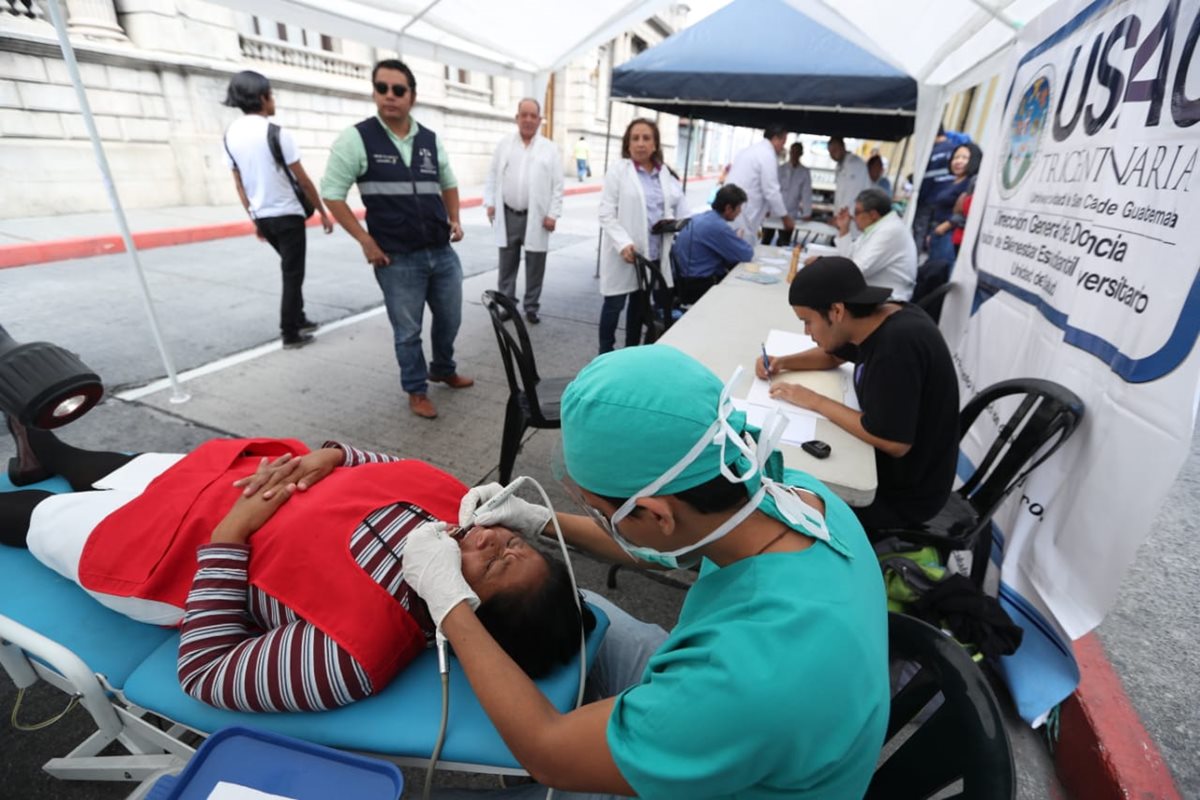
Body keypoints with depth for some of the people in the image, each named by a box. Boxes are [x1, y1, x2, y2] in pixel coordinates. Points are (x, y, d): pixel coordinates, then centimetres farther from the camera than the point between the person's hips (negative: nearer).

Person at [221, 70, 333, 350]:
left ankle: (298, 320, 28)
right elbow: (303, 180, -12)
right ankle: (290, 334, 6)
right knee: (292, 274, 1)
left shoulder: (230, 134, 6)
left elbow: (239, 184, 9)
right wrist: (323, 212, -1)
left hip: (262, 217, 6)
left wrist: (254, 218, 17)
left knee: (290, 270, 22)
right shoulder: (277, 133, -14)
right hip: (287, 214, -6)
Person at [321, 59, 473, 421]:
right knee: (408, 331, 6)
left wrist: (454, 220, 8)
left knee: (450, 319, 17)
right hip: (397, 259, -4)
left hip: (442, 252, 5)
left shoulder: (430, 140, 7)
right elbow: (332, 194, -3)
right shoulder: (356, 138, -5)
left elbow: (449, 183, 23)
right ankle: (416, 391, 26)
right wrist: (366, 242, -9)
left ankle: (443, 369, 42)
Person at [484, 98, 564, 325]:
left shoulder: (550, 149, 3)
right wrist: (490, 203, 3)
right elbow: (492, 176, 12)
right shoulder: (504, 144, 9)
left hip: (536, 217, -2)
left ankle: (531, 308, 15)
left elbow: (557, 185, 0)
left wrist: (553, 214, -7)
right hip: (507, 215, 2)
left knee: (535, 266, 3)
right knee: (507, 265, 8)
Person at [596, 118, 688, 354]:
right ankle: (605, 353, 16)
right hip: (625, 253, -4)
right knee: (614, 304, 2)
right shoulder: (618, 171, -3)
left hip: (654, 253, 5)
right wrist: (623, 242, -22)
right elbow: (606, 214, -9)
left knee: (641, 304, 14)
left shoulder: (666, 173, 9)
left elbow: (679, 205, 17)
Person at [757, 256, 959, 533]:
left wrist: (815, 402, -23)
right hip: (887, 463, 8)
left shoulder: (898, 343, -32)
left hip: (905, 491, -8)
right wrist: (782, 362, -2)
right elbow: (832, 355, 16)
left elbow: (894, 443, -32)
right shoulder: (878, 320, -4)